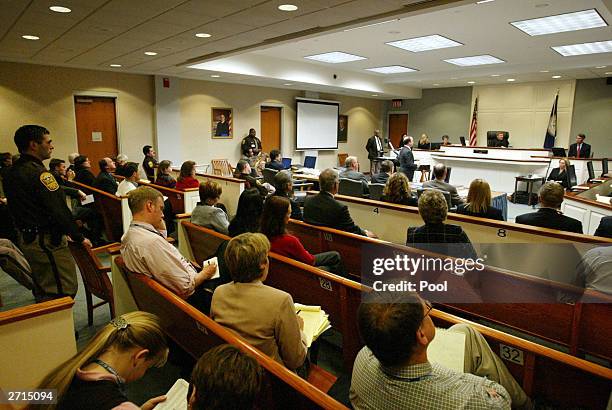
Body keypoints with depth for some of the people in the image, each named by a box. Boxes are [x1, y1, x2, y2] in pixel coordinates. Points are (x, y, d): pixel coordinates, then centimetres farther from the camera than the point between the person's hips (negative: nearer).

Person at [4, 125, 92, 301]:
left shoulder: (12, 172, 10)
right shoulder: (38, 173, -20)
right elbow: (58, 211, -21)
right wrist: (79, 238, -11)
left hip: (27, 238, 10)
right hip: (46, 241, -10)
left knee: (44, 287, 21)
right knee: (65, 290, -5)